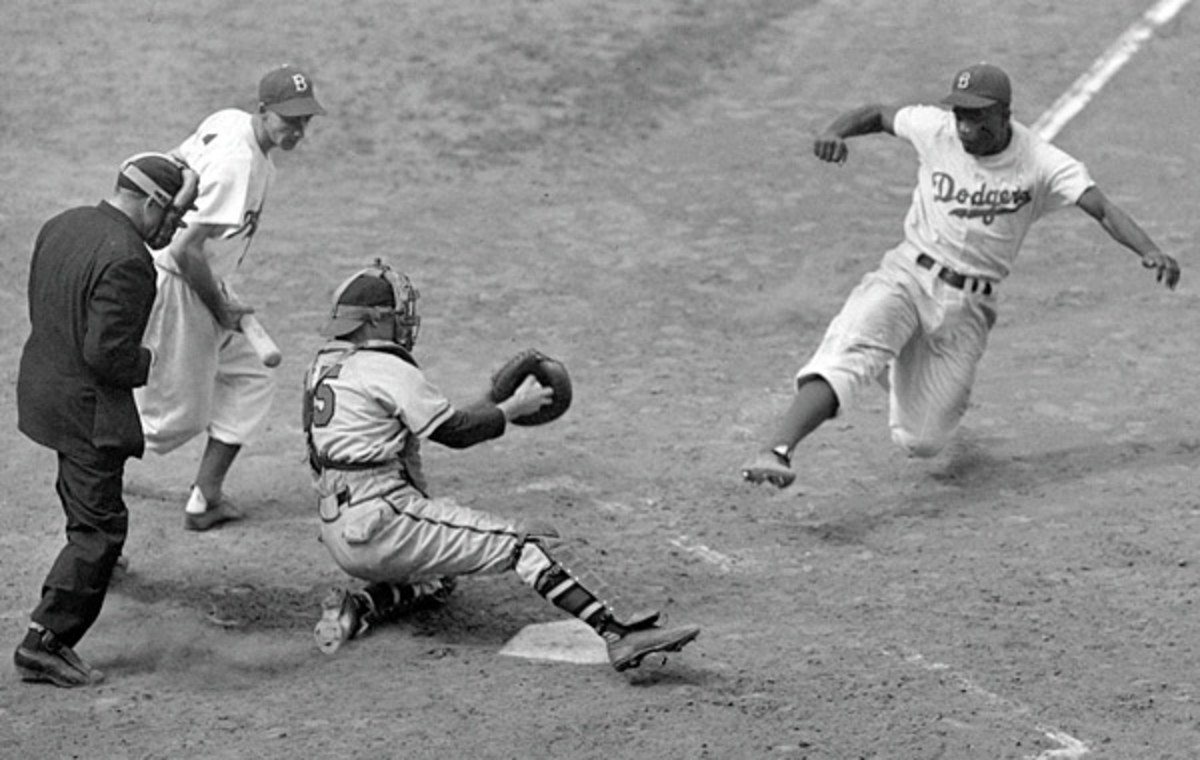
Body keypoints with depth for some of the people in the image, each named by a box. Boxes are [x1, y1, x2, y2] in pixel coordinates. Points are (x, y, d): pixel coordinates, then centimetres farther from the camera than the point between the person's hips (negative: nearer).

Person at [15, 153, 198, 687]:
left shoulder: (62, 226, 2)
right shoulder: (125, 260, -25)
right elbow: (107, 353, -28)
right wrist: (144, 364, -8)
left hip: (41, 384, 10)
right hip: (88, 407, -10)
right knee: (99, 528, -1)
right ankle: (44, 642, -3)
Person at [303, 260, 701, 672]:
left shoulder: (324, 364, 15)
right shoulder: (387, 370, -12)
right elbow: (454, 432, -7)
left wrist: (490, 403, 17)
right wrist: (514, 407, 5)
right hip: (382, 522, -9)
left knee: (438, 580, 32)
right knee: (525, 544, -12)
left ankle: (358, 606, 7)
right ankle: (616, 633, -24)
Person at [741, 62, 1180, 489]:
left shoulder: (1041, 164, -12)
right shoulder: (936, 130, -6)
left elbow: (1103, 209, -22)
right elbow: (877, 114, 9)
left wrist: (1149, 251, -41)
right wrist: (834, 132, -13)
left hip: (967, 307, 0)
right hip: (906, 276, 0)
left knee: (921, 442, 4)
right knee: (849, 354, -30)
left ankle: (903, 372, 36)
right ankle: (777, 451, -30)